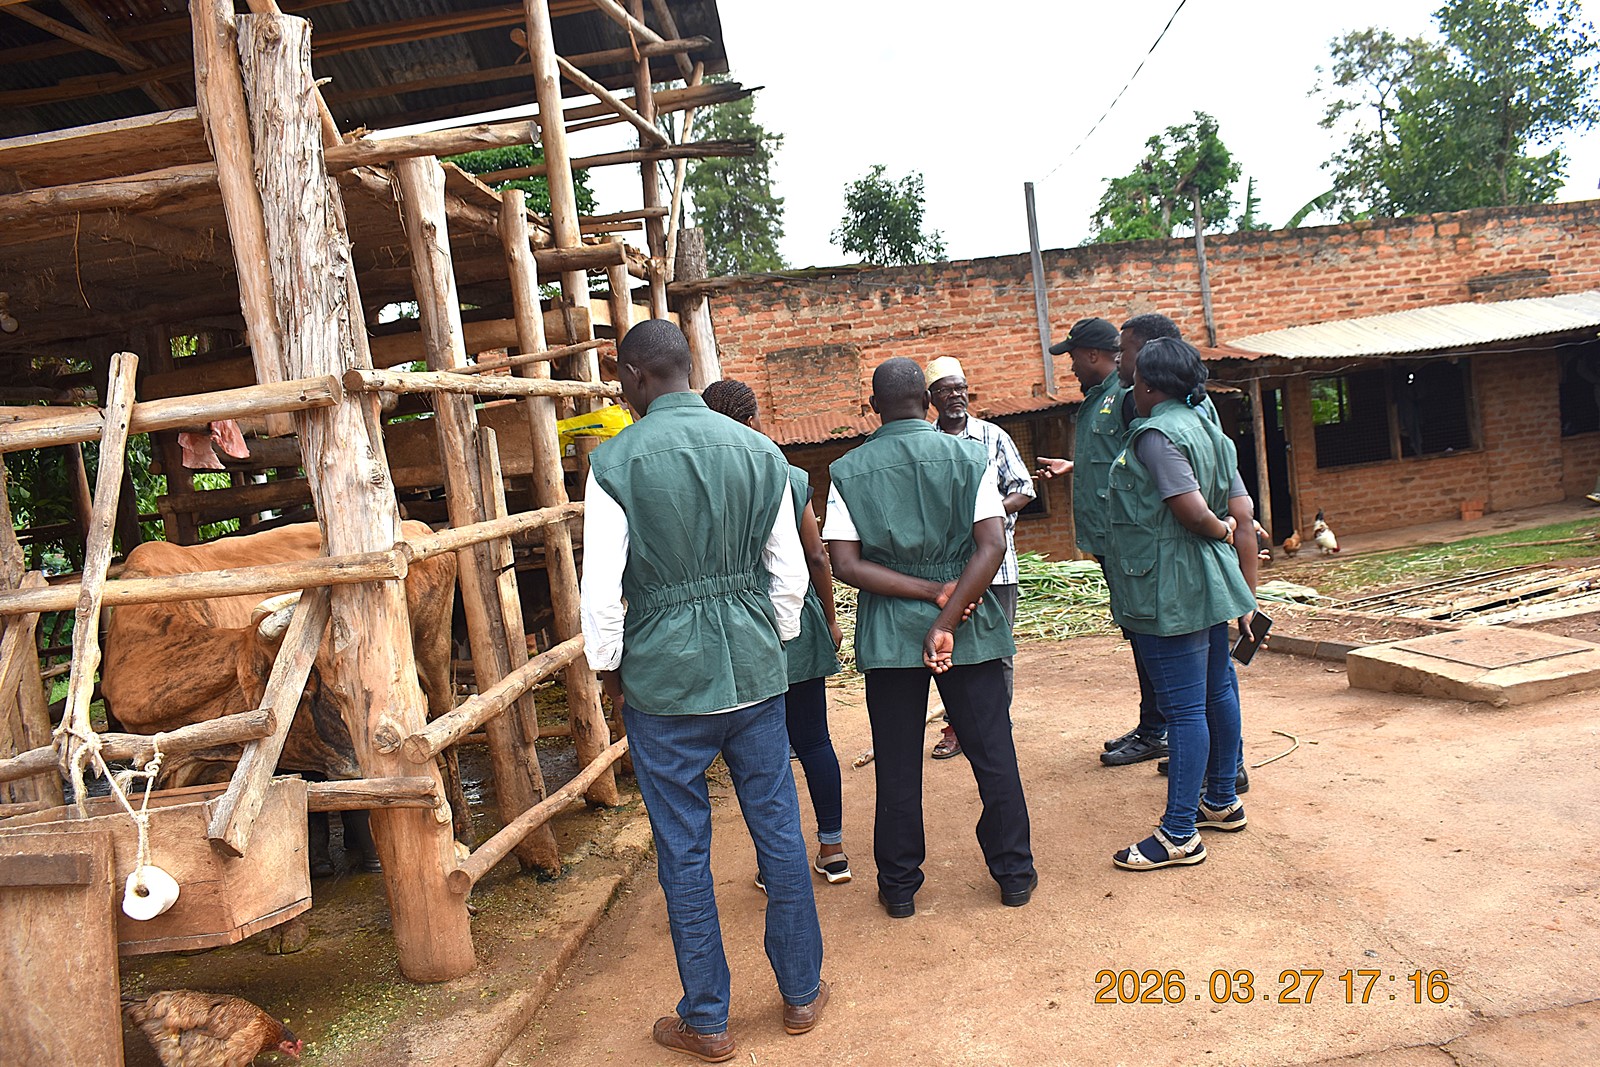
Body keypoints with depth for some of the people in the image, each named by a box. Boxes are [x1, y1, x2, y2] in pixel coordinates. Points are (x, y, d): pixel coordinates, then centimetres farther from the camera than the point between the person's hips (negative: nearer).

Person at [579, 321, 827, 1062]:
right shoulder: (759, 452, 1)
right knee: (779, 831, 15)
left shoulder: (615, 461, -10)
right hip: (754, 670, 4)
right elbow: (790, 573, 5)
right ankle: (802, 992, 31)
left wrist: (608, 670, 5)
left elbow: (603, 589, -11)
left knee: (683, 853, 9)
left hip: (665, 679, -3)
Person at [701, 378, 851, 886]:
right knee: (813, 740, 14)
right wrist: (830, 619, 12)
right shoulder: (791, 480, -6)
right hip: (797, 627, 2)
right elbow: (816, 558, -2)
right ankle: (832, 849, 24)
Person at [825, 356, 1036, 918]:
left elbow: (847, 564, -10)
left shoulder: (847, 471, -2)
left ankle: (899, 888, 22)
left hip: (888, 634, 0)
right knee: (993, 755, 13)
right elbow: (992, 544, -14)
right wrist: (948, 617, -17)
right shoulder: (967, 455, -3)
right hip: (971, 627, 0)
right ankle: (1014, 874, 25)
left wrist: (935, 592, -11)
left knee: (897, 766, 10)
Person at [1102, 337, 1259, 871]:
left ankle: (1179, 835, 1)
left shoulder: (1156, 434, -17)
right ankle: (1222, 801, 34)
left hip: (1171, 591, -10)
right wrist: (1248, 599, 16)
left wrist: (1220, 529, -2)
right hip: (1211, 584, 10)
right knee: (1217, 690, 18)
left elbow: (1194, 513, -25)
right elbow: (1241, 518, 13)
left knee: (1184, 707, -6)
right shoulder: (1211, 432, 12)